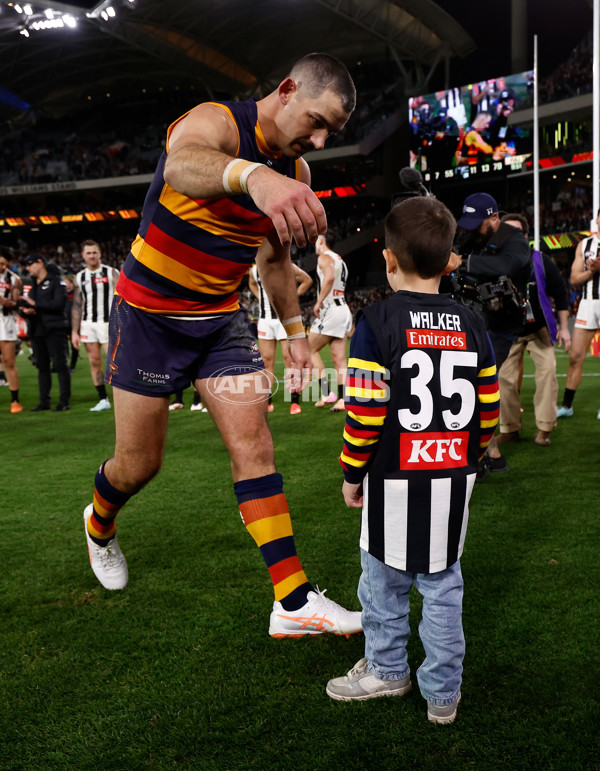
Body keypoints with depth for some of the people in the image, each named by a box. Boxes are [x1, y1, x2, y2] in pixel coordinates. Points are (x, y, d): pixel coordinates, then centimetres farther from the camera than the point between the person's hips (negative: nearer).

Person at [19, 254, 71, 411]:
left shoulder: (56, 281, -3)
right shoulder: (33, 285, 19)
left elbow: (59, 304, -15)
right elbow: (25, 304, 19)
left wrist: (35, 304, -13)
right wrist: (26, 310, -5)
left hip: (54, 329, -7)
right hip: (37, 329, 7)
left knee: (60, 365, -5)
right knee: (42, 366, 8)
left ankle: (65, 400, -1)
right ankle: (44, 401, 13)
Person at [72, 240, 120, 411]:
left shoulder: (112, 273, 0)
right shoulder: (80, 277, 10)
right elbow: (77, 305, 12)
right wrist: (74, 331, 7)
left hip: (109, 323, -4)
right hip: (88, 324, 4)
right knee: (95, 362, 4)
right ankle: (103, 399, 11)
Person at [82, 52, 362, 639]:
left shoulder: (295, 171, 2)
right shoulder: (215, 121, -21)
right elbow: (183, 164, -48)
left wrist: (295, 334, 16)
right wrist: (253, 175, -69)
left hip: (222, 319, 6)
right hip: (149, 314, -5)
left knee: (254, 444, -6)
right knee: (138, 464, 5)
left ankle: (293, 602, -3)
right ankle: (99, 525, 41)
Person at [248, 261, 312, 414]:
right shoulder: (254, 270, 6)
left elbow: (307, 280, 4)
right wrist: (260, 299, 13)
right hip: (265, 319, 5)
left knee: (289, 358, -7)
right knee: (266, 360, 5)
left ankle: (295, 401, -2)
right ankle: (268, 401, 12)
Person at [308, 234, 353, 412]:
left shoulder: (324, 257, -6)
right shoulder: (340, 260, 22)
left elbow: (330, 278, -26)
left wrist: (318, 302, -22)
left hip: (331, 310, -8)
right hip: (344, 309, 8)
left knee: (311, 350, 4)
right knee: (339, 358, 5)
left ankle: (326, 392, -3)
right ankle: (342, 399, 2)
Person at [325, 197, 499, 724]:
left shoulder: (376, 323, -11)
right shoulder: (472, 325, 2)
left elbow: (364, 412, -14)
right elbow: (488, 410, 5)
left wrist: (352, 473, -2)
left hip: (394, 480, -4)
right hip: (454, 481, 4)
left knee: (385, 581, 15)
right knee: (443, 584, 14)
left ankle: (388, 670, 34)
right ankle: (443, 694, 24)